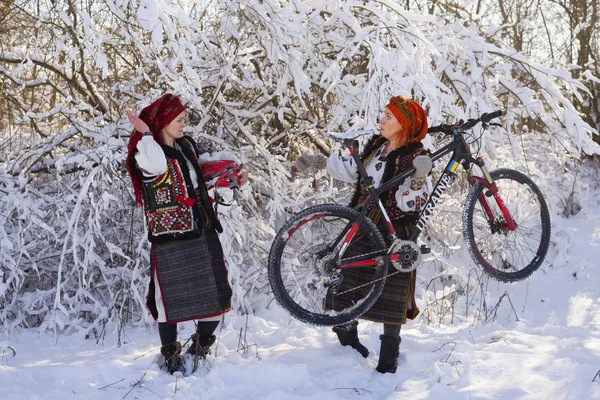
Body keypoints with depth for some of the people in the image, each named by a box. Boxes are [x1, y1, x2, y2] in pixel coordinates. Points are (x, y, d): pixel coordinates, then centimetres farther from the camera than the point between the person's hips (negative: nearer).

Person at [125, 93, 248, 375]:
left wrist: (234, 177, 14)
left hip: (203, 232, 7)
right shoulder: (146, 155, -10)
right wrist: (146, 135, -29)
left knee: (217, 296, 9)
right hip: (169, 239, -7)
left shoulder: (187, 146, 10)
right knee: (171, 298, 0)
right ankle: (171, 356, 18)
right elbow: (159, 166, -35)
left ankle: (201, 347, 30)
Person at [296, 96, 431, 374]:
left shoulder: (415, 157, -15)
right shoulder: (376, 145, 5)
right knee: (346, 282, 12)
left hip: (393, 231, -6)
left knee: (392, 291, 1)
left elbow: (409, 203, -22)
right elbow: (353, 170, 22)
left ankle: (389, 360, 15)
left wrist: (419, 178, -39)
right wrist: (319, 161, 19)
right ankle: (348, 338, 32)